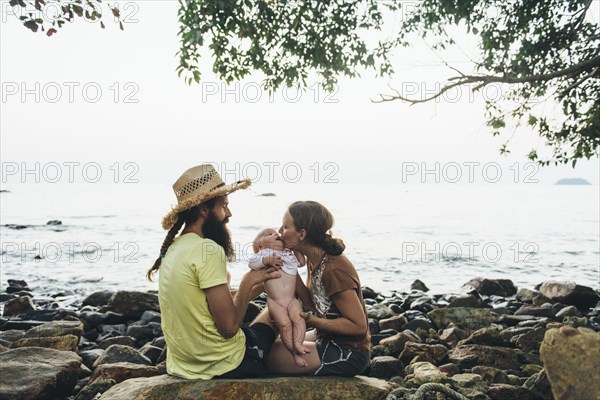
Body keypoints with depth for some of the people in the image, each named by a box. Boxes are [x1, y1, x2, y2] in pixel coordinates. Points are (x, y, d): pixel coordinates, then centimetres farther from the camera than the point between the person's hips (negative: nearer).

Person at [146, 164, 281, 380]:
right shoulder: (208, 250, -24)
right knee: (267, 330, 23)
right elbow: (229, 326, -24)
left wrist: (258, 282, 2)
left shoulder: (174, 248, 4)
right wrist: (248, 281, -11)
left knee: (257, 329, 32)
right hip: (223, 365, -7)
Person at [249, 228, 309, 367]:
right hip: (274, 301, -4)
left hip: (292, 299, 4)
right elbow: (251, 262, -7)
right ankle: (295, 352, -13)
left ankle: (298, 342, -25)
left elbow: (302, 262, 37)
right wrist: (267, 260, -21)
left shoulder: (289, 254, 24)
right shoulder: (265, 253, 7)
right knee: (284, 323, -19)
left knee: (298, 316, -24)